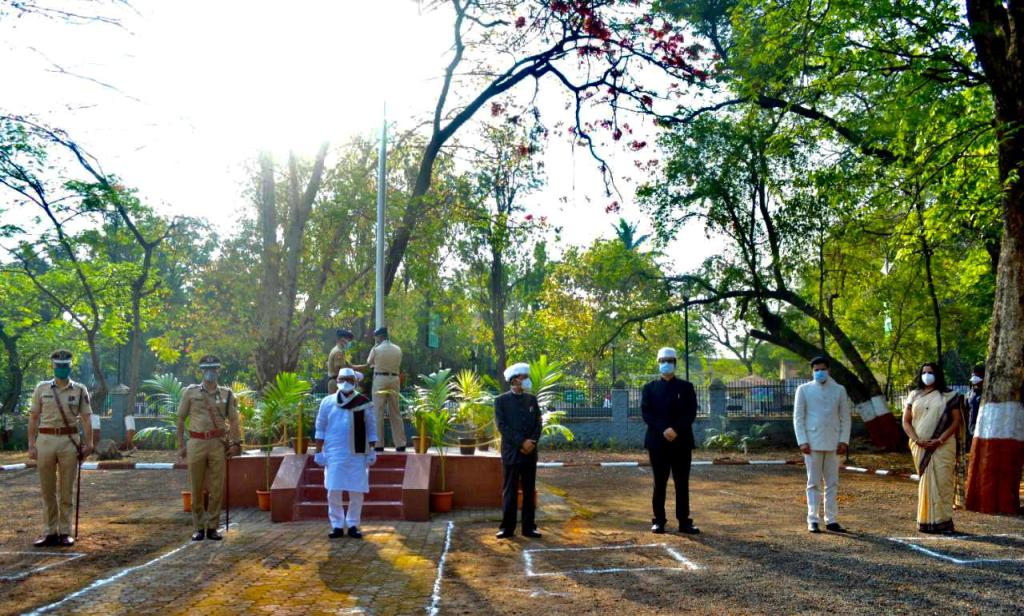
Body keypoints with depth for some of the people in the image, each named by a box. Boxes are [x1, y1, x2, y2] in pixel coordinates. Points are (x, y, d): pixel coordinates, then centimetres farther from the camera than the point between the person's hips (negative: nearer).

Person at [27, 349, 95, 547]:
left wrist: (89, 443, -5)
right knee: (47, 490, 5)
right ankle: (50, 533, 12)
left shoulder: (79, 390, 5)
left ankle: (65, 532, 11)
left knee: (67, 490, 3)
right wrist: (31, 444, 1)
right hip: (45, 440, 1)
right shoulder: (41, 388, 7)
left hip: (70, 441, -1)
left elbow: (86, 418, 3)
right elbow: (33, 418, 7)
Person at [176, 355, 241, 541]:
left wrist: (235, 443, -4)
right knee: (196, 488, 4)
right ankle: (199, 528, 15)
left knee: (217, 488, 1)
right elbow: (181, 419, 8)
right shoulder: (190, 392, 6)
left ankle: (212, 527, 11)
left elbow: (233, 420, 6)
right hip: (196, 443, 0)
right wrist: (181, 444, 4)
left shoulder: (227, 394, 8)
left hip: (218, 444, 0)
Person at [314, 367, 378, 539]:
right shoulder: (327, 402, 3)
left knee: (357, 492, 3)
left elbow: (371, 429, 5)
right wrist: (318, 451, 2)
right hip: (334, 454, 0)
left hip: (358, 454, 0)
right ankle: (337, 525, 12)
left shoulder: (364, 403, 1)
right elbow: (320, 429, 7)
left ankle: (353, 525, 16)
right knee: (333, 492, 1)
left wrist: (372, 451, 0)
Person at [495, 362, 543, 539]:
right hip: (511, 453, -4)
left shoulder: (532, 399, 12)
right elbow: (502, 426, -9)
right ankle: (507, 528, 7)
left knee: (529, 491, 7)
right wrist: (521, 442, -15)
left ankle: (529, 527, 12)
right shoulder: (501, 400, -1)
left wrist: (531, 442, -9)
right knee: (509, 491, 0)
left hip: (530, 453, 4)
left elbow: (538, 424, 7)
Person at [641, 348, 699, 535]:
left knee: (682, 483, 2)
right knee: (660, 482, 2)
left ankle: (684, 521, 7)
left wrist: (676, 430, -15)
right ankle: (659, 521, 8)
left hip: (682, 442, 1)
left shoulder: (686, 387, 9)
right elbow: (646, 413, -3)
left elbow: (691, 413, -1)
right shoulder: (650, 388, 8)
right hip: (657, 442, -1)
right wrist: (663, 430, -16)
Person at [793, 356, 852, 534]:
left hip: (833, 444, 2)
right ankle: (813, 520, 5)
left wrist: (844, 440, -3)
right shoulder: (804, 390, 3)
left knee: (832, 484, 6)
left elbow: (845, 418, 8)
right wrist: (802, 441, -9)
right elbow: (798, 417, 0)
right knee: (814, 484, 2)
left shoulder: (839, 390, 8)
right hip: (812, 444, -2)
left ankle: (831, 520, 13)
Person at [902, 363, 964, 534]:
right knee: (926, 481, 4)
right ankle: (927, 520, 8)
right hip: (920, 447, 2)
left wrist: (940, 440, -12)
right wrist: (917, 440, -7)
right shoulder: (914, 396, 13)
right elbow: (906, 421, 9)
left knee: (942, 481, -6)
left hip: (943, 446, -2)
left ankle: (943, 520, -1)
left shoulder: (949, 396, 5)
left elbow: (956, 421, -1)